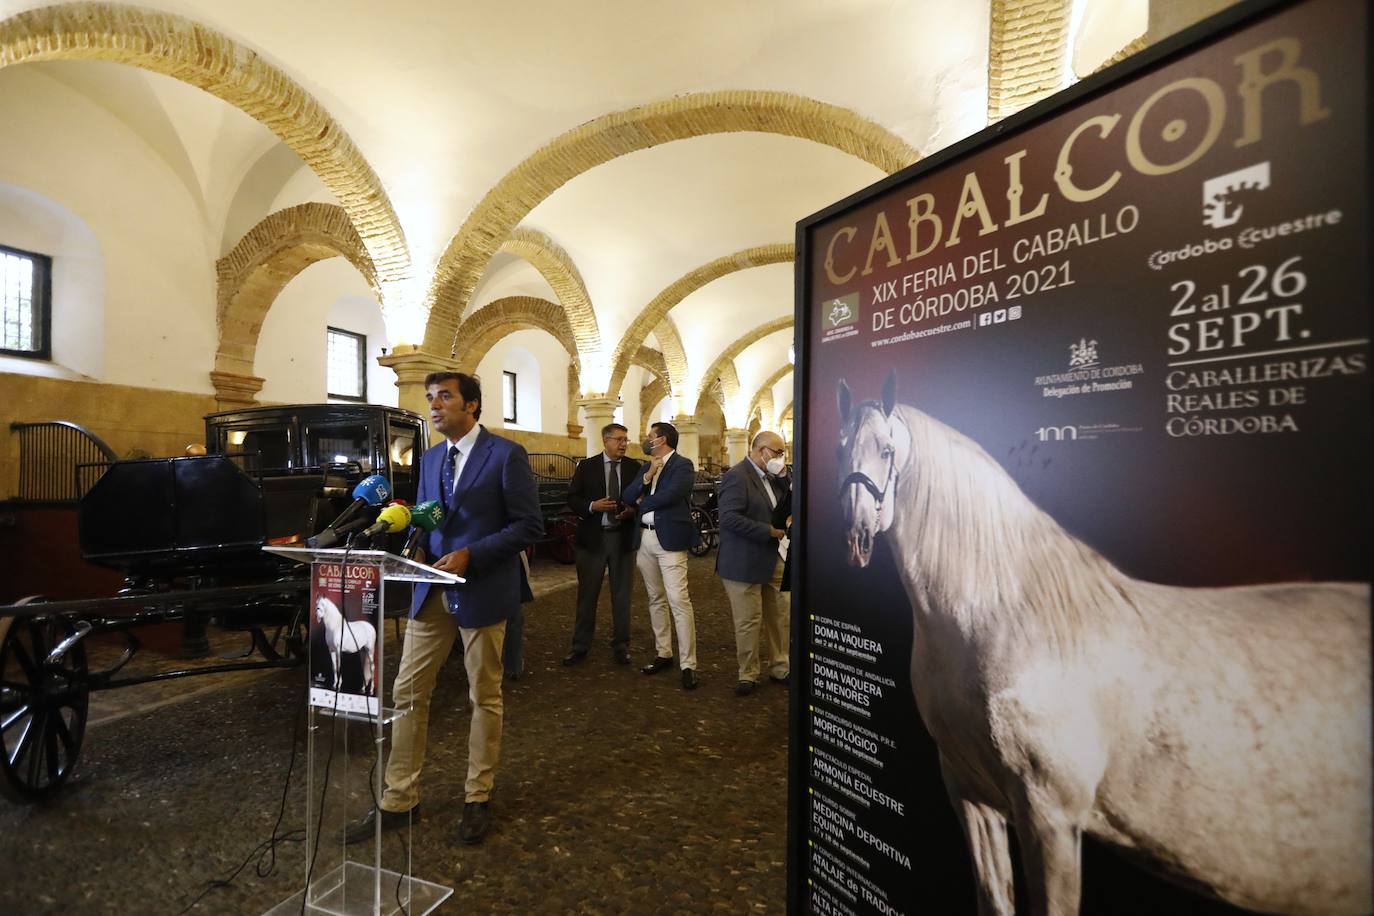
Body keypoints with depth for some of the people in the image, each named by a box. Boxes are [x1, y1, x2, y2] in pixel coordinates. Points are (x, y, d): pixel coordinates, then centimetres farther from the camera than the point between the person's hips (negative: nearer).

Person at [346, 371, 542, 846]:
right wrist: (416, 547, -4)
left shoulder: (506, 454, -9)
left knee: (484, 698, 10)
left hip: (482, 591, -5)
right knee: (407, 694, 10)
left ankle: (478, 798, 29)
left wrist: (470, 554, -19)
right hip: (432, 591, 6)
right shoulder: (430, 458, 11)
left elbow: (529, 526, -12)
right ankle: (398, 799, 27)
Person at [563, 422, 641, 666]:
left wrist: (633, 510, -12)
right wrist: (592, 506, -18)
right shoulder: (586, 466, 1)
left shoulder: (634, 467, 4)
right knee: (587, 594, 7)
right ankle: (580, 646, 20)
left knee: (622, 594, 11)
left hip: (623, 537, 1)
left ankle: (621, 646, 24)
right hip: (593, 537, -1)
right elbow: (572, 499, -1)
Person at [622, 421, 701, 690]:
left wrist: (642, 502, -3)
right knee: (656, 599, 14)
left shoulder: (682, 465, -5)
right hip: (645, 538, 8)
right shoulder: (646, 467, 16)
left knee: (679, 600, -9)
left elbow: (670, 495, -20)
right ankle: (663, 653, 27)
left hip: (670, 538, -7)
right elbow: (628, 497, 6)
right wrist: (647, 477, -10)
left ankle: (688, 664, -3)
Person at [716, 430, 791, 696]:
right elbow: (730, 518, -25)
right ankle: (748, 675, 21)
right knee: (748, 622, 4)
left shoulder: (770, 477, 10)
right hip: (744, 563, -8)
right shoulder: (737, 477, -17)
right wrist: (769, 531, -20)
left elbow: (785, 509, 7)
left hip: (770, 560, 8)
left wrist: (782, 480, -5)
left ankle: (779, 667, 31)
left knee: (778, 618, 15)